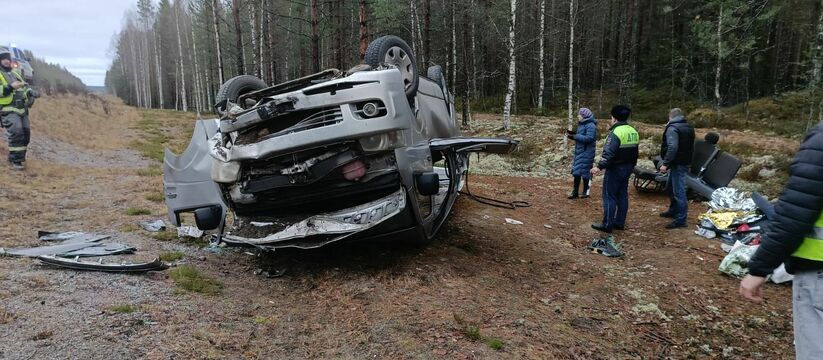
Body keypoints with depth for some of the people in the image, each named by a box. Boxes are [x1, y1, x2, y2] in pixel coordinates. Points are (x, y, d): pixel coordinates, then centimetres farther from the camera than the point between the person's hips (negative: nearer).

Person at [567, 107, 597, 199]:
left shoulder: (591, 126, -14)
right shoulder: (582, 124, 14)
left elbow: (589, 138, -24)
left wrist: (575, 136, -23)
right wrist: (573, 135, 0)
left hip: (586, 152, -9)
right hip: (579, 151, 9)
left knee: (584, 171, 0)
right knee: (576, 171, 9)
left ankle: (585, 192, 13)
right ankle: (575, 192, 15)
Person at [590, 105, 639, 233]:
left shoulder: (616, 132, -18)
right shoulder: (633, 132, 11)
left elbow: (609, 153, -27)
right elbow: (634, 153, 17)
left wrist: (600, 167, -30)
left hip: (615, 169, -9)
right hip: (627, 168, 9)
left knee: (609, 196, -3)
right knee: (622, 195, 13)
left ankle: (607, 224, 1)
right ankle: (620, 223, 20)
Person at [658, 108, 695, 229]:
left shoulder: (672, 128, -14)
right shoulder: (689, 128, 16)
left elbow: (672, 147, -25)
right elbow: (692, 147, 24)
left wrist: (665, 163, -24)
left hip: (677, 164, -10)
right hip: (686, 162, 10)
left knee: (678, 191, -7)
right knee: (670, 188, 23)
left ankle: (681, 219, -5)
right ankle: (673, 211, 36)